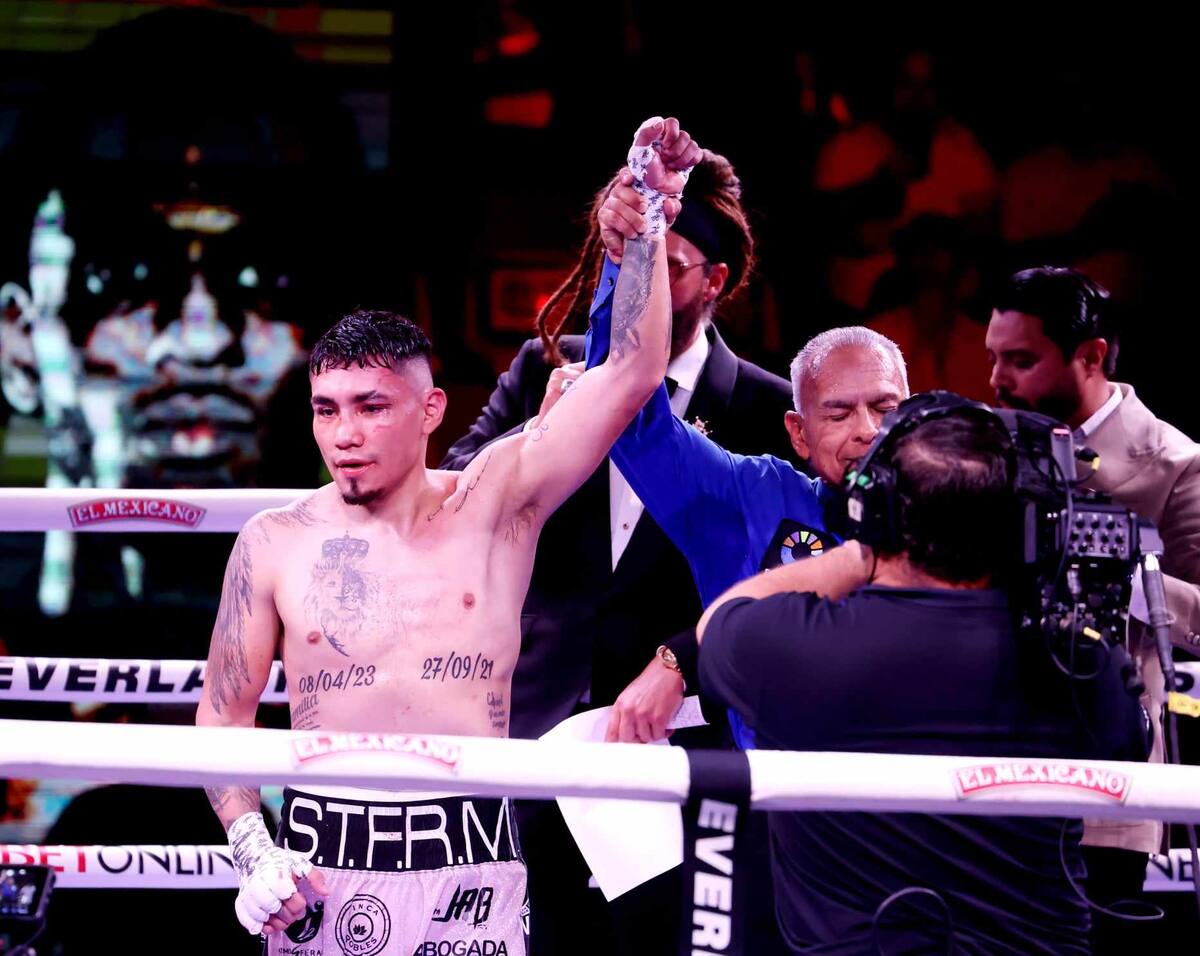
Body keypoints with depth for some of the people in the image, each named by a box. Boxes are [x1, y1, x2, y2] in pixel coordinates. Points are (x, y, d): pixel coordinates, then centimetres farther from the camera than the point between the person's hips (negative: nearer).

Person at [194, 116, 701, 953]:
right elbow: (223, 715, 7)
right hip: (322, 860, 0)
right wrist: (252, 853, -7)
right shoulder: (275, 544, 2)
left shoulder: (494, 506, 1)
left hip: (469, 860, 0)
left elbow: (632, 372, -3)